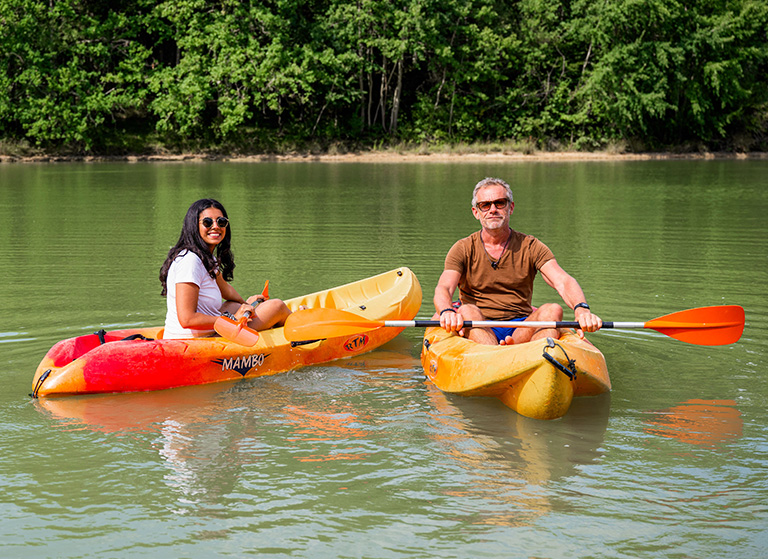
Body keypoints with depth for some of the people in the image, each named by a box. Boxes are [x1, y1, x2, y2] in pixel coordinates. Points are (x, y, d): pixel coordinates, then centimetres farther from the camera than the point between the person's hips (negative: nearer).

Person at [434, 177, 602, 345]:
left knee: (553, 310, -27)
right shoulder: (463, 249, 6)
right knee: (467, 311, -33)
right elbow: (443, 289, -11)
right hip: (478, 329, -1)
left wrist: (581, 308, -33)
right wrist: (447, 312, -38)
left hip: (522, 331, 1)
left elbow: (563, 281, -8)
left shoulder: (530, 247, 8)